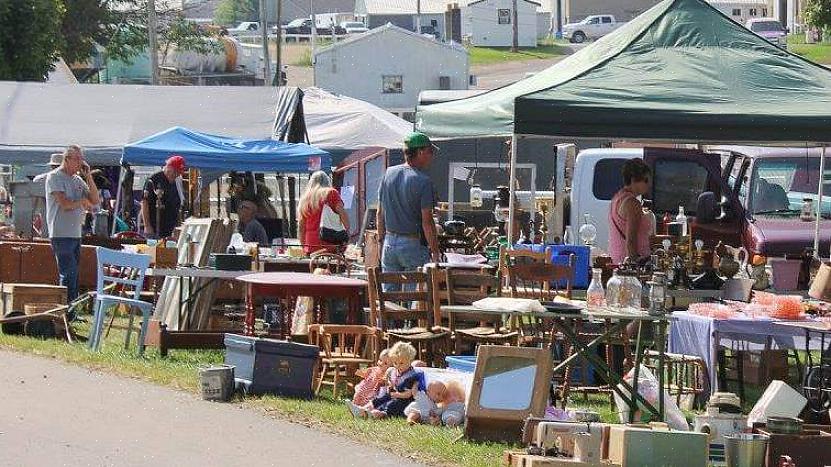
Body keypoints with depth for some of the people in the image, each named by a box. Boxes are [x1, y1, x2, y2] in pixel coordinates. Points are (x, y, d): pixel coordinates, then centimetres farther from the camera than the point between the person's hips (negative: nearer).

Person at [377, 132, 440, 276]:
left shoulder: (389, 174, 6)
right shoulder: (423, 181, -12)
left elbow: (380, 214, 10)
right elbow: (427, 221, -15)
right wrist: (435, 253, -10)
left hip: (389, 243, 6)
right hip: (413, 245, -6)